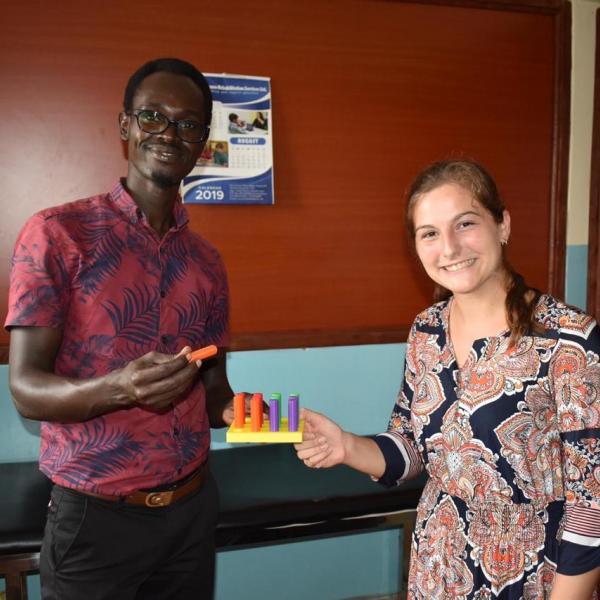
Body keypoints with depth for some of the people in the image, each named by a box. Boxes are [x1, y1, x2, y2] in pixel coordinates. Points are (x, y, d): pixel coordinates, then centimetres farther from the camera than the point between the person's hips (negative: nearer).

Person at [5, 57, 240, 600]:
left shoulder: (206, 260, 5)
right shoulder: (57, 234, -9)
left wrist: (233, 410, -11)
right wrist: (119, 389, -30)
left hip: (193, 508, 5)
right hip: (96, 518, -4)